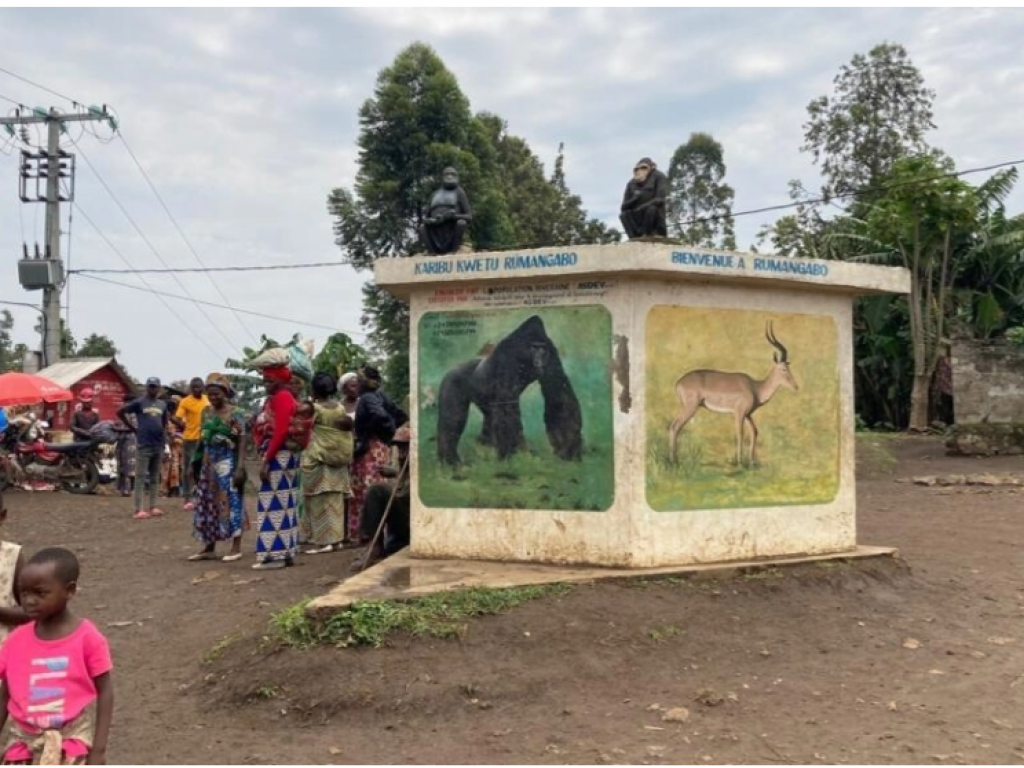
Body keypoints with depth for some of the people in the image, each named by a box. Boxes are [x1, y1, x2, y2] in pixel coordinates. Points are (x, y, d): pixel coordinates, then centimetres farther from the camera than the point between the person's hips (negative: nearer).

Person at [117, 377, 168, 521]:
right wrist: (133, 428, -2)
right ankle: (139, 510, -6)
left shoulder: (163, 405, 12)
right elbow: (120, 412, -2)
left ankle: (153, 507, 17)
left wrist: (164, 435, 9)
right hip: (144, 445, -5)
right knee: (141, 477, -5)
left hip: (158, 445, 6)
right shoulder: (139, 402, -3)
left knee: (155, 477, 10)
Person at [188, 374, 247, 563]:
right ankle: (209, 548, 17)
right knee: (208, 504, 9)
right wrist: (194, 462, 12)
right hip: (208, 463, 6)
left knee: (230, 502, -3)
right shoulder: (206, 412, 10)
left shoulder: (236, 413, -8)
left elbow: (242, 441, -11)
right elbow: (202, 439, 15)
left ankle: (236, 547, 4)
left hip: (228, 462, -6)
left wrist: (240, 467, -19)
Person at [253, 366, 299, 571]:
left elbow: (280, 432, -20)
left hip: (279, 455, -10)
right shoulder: (285, 396, 19)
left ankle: (275, 554, -6)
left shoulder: (281, 397, -11)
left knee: (274, 503, -8)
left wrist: (266, 460, -20)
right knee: (284, 503, 10)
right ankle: (286, 551, 15)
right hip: (285, 455, 10)